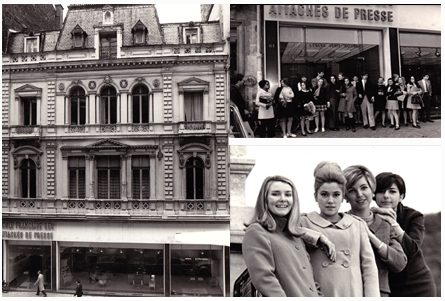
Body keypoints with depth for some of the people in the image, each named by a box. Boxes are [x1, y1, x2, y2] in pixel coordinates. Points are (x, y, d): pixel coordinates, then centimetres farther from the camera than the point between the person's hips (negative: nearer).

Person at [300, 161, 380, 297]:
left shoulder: (357, 224, 11)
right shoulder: (304, 222, 3)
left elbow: (369, 267, 11)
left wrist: (372, 296, 3)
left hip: (354, 293, 2)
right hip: (319, 295, -2)